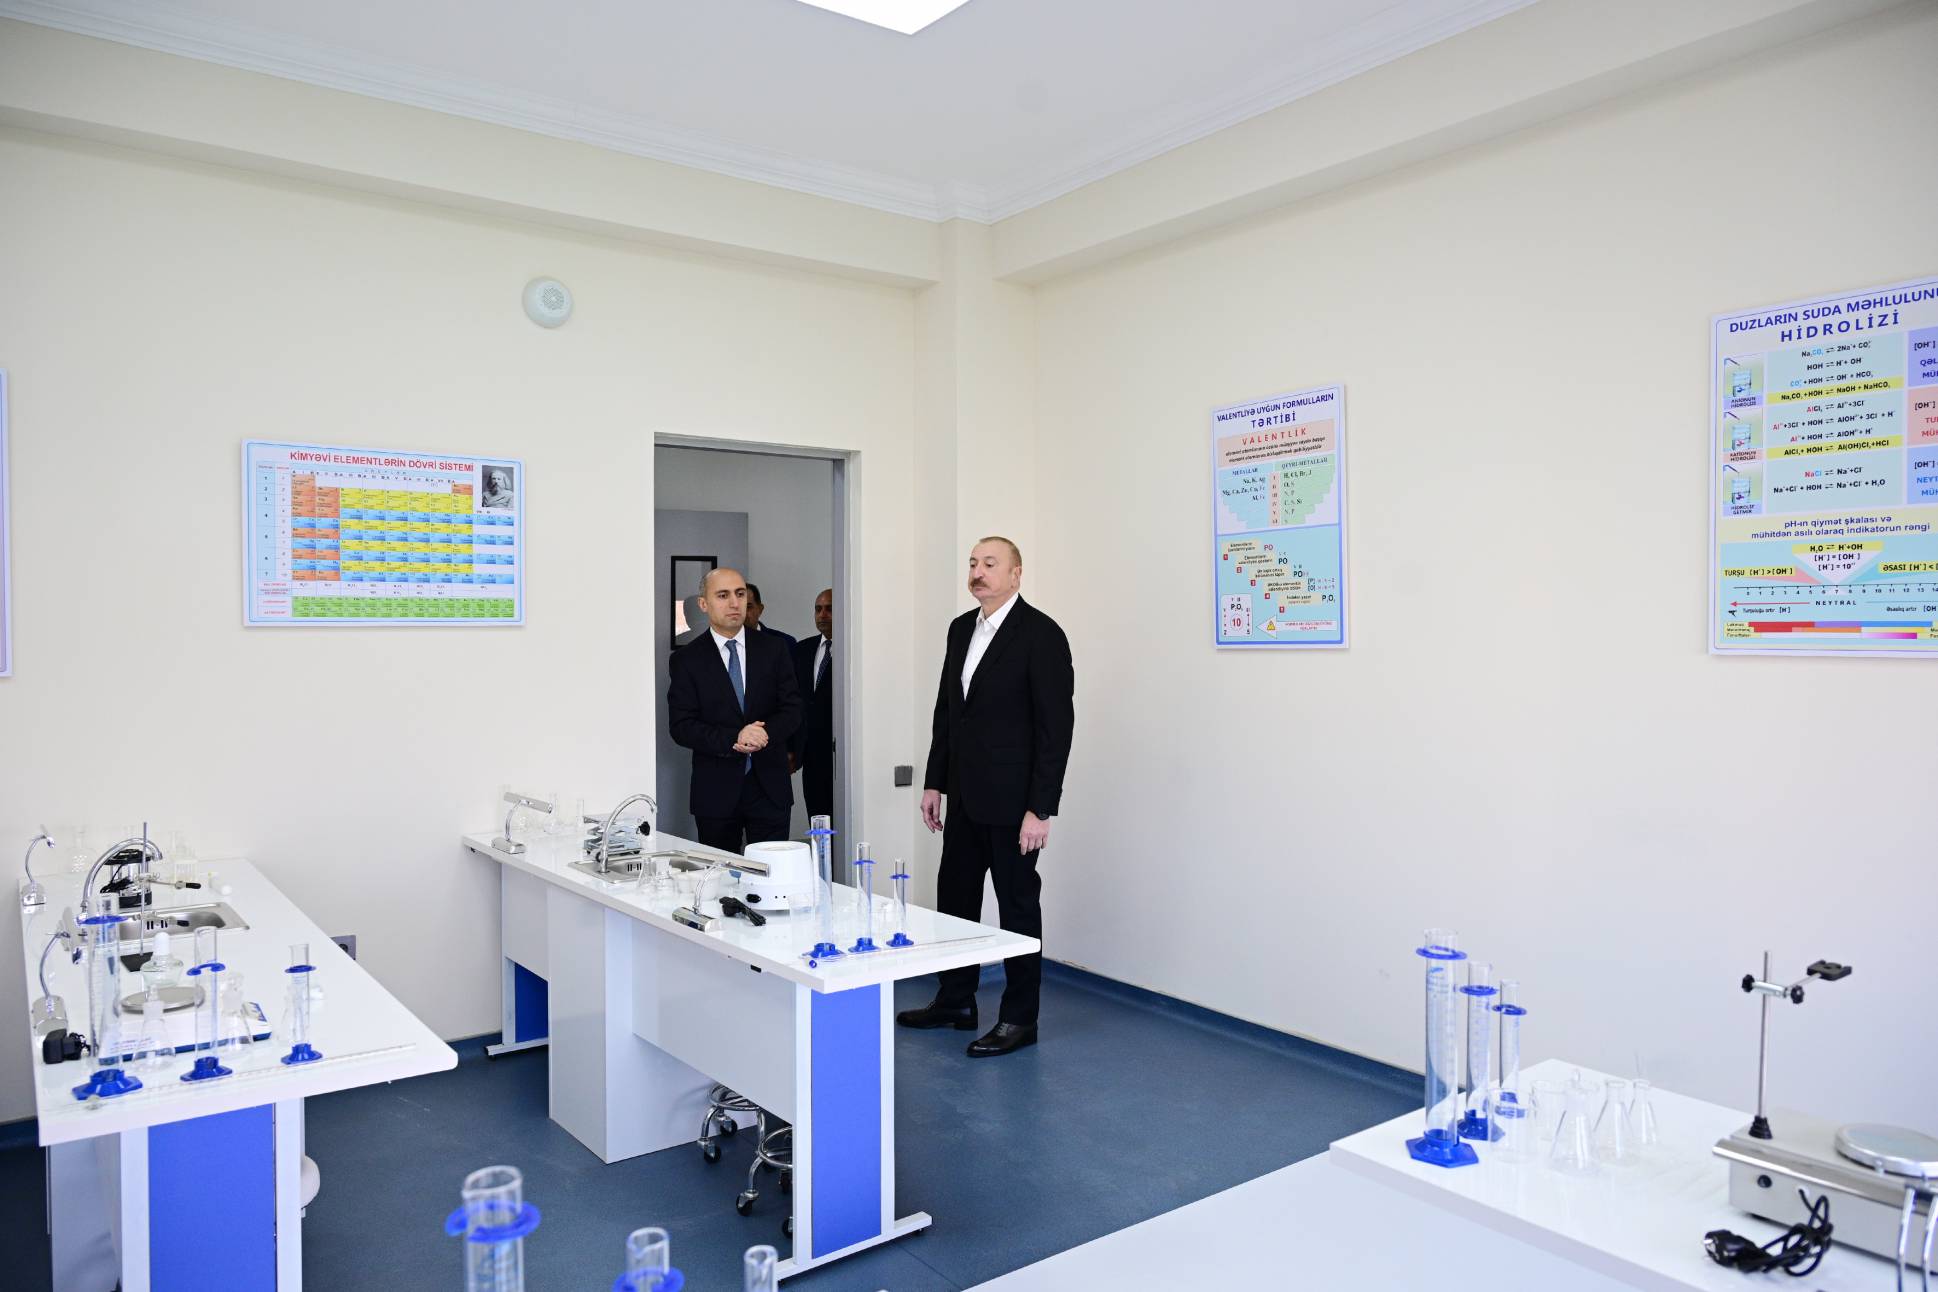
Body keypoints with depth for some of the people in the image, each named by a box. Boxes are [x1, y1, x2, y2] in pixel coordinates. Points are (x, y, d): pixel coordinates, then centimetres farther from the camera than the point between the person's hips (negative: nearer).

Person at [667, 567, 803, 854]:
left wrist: (764, 733, -18)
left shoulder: (772, 650, 7)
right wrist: (733, 739, -20)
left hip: (769, 787, 1)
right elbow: (681, 727, -6)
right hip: (715, 790, -1)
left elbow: (792, 710, 3)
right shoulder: (686, 659, 1)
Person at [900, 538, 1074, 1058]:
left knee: (1018, 904, 5)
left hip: (1012, 799, -7)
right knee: (955, 896, 16)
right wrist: (934, 782, 13)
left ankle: (1019, 1018, 19)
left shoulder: (1042, 634, -14)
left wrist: (1040, 809, -18)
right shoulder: (961, 629, 9)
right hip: (964, 796, 8)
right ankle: (955, 1001, 32)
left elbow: (1056, 726, -16)